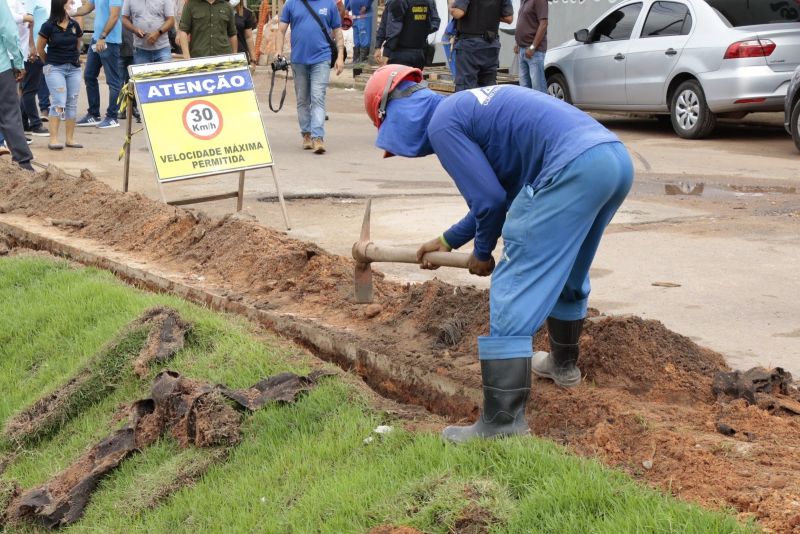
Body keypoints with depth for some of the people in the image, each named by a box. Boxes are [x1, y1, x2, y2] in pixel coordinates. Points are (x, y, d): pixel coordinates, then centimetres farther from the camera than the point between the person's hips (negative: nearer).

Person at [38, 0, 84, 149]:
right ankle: (53, 139, -8)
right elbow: (40, 47, 4)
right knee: (59, 103, -11)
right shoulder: (49, 26, -8)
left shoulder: (74, 24, 3)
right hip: (55, 68, -4)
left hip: (74, 68, 4)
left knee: (72, 103, 6)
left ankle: (70, 138, 12)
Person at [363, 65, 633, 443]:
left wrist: (483, 252, 17)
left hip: (573, 168, -10)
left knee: (513, 295, -5)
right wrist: (447, 242, 45)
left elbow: (490, 199, -2)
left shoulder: (441, 122, 1)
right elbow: (503, 192, 36)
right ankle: (563, 364, 52)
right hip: (617, 157, 10)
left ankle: (503, 421, -8)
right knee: (567, 276, 32)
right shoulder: (469, 107, 29)